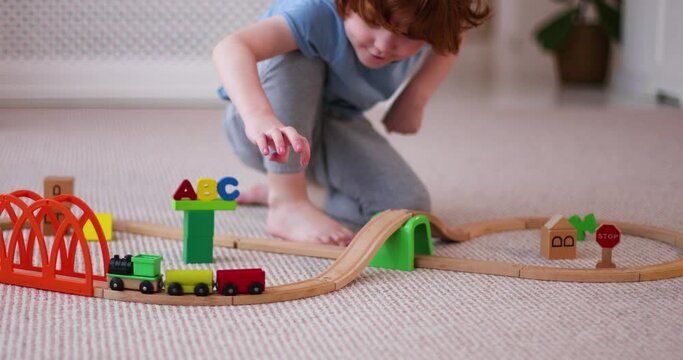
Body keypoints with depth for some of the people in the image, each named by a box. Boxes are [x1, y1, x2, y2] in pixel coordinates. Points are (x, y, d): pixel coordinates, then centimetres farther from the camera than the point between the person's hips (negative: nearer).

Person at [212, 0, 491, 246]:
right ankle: (287, 205, -28)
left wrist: (417, 96, -8)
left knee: (408, 207, -17)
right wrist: (260, 117, -70)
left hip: (332, 127, 5)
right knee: (295, 58, -35)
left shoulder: (415, 25, -20)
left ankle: (280, 189, 6)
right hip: (263, 132, -5)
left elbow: (452, 36, 6)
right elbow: (231, 48, -53)